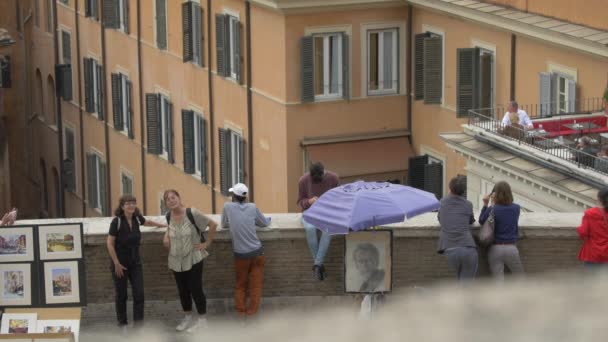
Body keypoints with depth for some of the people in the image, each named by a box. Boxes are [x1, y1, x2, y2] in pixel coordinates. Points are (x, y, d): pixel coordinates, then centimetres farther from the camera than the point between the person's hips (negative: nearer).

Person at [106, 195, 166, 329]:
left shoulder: (137, 218, 0)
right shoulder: (117, 221, -15)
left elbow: (147, 222, 26)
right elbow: (110, 243, -14)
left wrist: (160, 225, 39)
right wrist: (116, 264, -16)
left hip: (135, 263, 4)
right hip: (120, 264, -4)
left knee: (139, 293, -4)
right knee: (121, 295, 5)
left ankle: (138, 324, 0)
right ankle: (122, 323, 19)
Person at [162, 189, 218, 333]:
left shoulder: (192, 213, -18)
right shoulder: (169, 216, -1)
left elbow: (213, 224, -11)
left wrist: (207, 243, -9)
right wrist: (166, 237, 4)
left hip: (193, 259, -5)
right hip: (176, 260, 5)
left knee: (195, 289, 0)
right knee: (183, 290, 14)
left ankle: (202, 319, 14)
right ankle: (188, 318, 30)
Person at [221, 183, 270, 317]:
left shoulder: (228, 207, -5)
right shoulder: (252, 207, 0)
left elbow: (224, 225, 10)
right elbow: (265, 223, 13)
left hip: (240, 254, -1)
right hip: (256, 251, 1)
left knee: (240, 284, 16)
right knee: (256, 284, 12)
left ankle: (241, 309, 15)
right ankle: (252, 309, 13)